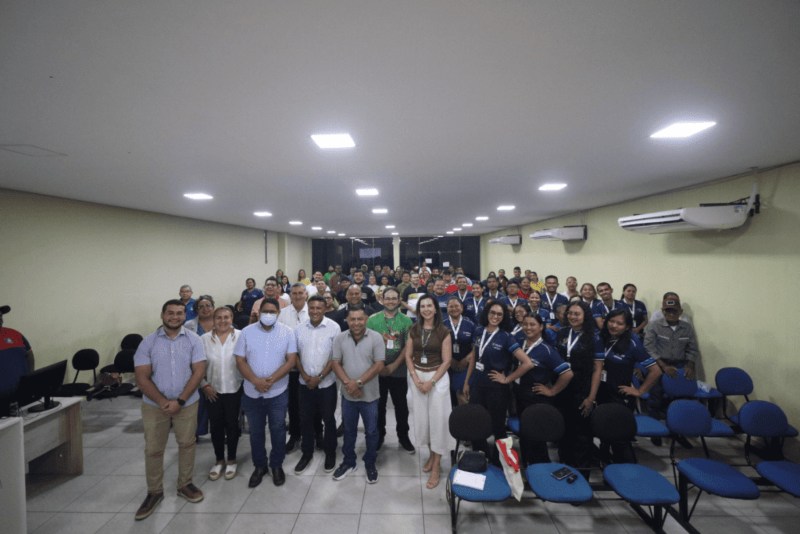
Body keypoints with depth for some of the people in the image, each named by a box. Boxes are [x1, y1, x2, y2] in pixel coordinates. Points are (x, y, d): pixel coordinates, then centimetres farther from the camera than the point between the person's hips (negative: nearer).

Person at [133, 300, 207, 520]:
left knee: (186, 444, 13)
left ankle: (185, 484, 32)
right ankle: (154, 492, 30)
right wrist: (162, 401, -16)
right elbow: (142, 377, -8)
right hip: (154, 405, 0)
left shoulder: (193, 340, -7)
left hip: (187, 403, 0)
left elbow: (198, 372, -10)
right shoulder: (148, 342, -6)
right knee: (153, 449, 11)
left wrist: (179, 401, -16)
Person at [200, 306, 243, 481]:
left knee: (232, 425, 11)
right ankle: (219, 460, 33)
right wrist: (204, 385, -3)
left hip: (234, 390, -2)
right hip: (212, 391, 2)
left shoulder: (241, 336, -10)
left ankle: (231, 460, 30)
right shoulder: (204, 339, -3)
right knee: (216, 426, 13)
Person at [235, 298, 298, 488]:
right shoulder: (247, 332, -4)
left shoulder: (287, 332, -7)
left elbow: (291, 360, -9)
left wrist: (271, 380, -20)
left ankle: (277, 465, 31)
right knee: (256, 432, 15)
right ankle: (259, 466, 34)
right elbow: (240, 361, -4)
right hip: (252, 392, 1)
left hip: (278, 392, -1)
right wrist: (256, 381, -18)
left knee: (278, 430, 12)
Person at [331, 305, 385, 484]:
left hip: (369, 395, -2)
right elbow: (336, 363, -3)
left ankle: (370, 463, 32)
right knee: (349, 430, 19)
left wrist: (359, 382, -18)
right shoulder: (340, 338, -4)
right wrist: (348, 383, -17)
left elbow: (379, 365, -14)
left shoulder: (376, 338, -12)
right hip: (347, 395, 2)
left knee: (371, 431, 12)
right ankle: (348, 462, 38)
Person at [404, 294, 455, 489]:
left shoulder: (443, 331, -8)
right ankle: (431, 454, 31)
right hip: (417, 377, 4)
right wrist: (416, 378, -9)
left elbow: (446, 360, -9)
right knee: (421, 417, 10)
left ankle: (437, 465, 14)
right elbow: (408, 356, 3)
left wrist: (431, 382, -15)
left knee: (437, 418, 1)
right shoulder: (414, 330, 3)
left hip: (438, 377, -3)